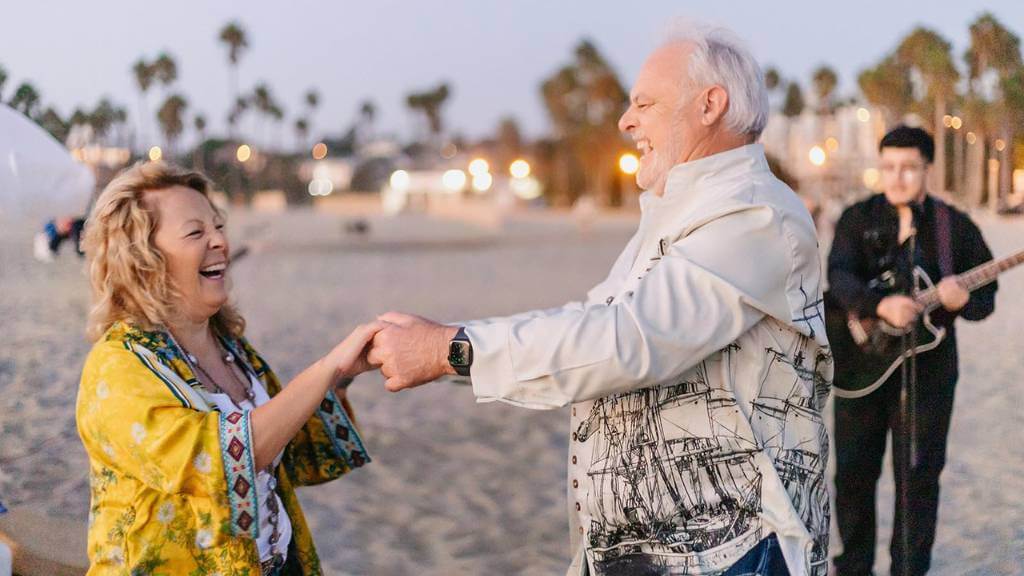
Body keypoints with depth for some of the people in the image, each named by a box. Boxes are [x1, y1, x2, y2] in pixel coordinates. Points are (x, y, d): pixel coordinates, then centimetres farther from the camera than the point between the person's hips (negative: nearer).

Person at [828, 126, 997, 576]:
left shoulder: (956, 226, 0)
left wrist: (962, 301, -23)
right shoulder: (858, 218, 1)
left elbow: (985, 297, 1)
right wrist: (880, 306, -32)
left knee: (918, 475, 3)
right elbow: (839, 275, -15)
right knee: (853, 470, 9)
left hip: (928, 366, -1)